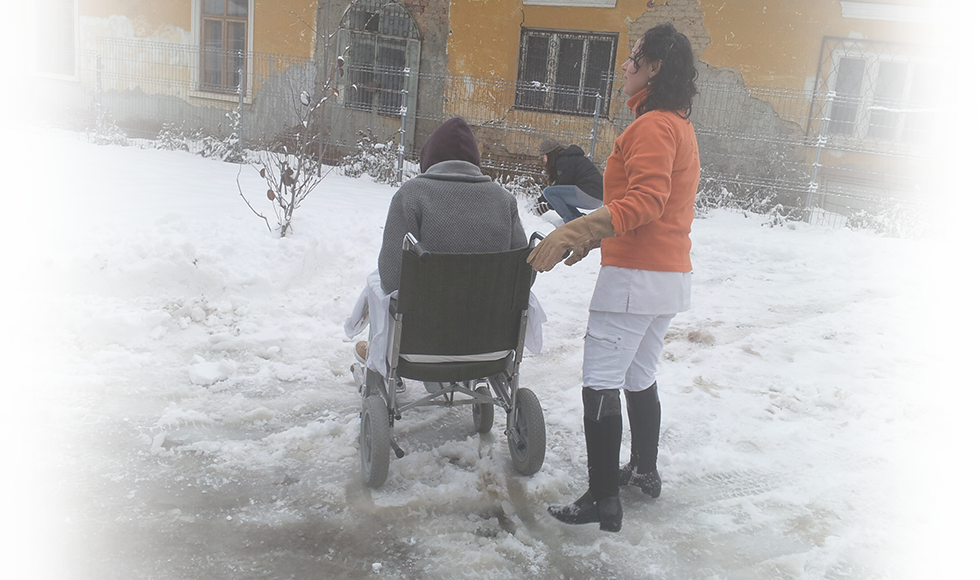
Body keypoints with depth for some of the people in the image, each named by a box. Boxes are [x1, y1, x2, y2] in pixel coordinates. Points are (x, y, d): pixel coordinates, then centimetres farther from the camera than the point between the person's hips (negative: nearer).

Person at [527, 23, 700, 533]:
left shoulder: (653, 126, -14)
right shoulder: (679, 125, 18)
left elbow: (643, 202, -26)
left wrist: (572, 232, -30)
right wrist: (594, 235, 21)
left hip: (635, 276, -10)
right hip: (670, 275, 10)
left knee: (600, 384, -7)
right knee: (639, 376, 20)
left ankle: (602, 500, -3)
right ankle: (644, 471, 33)